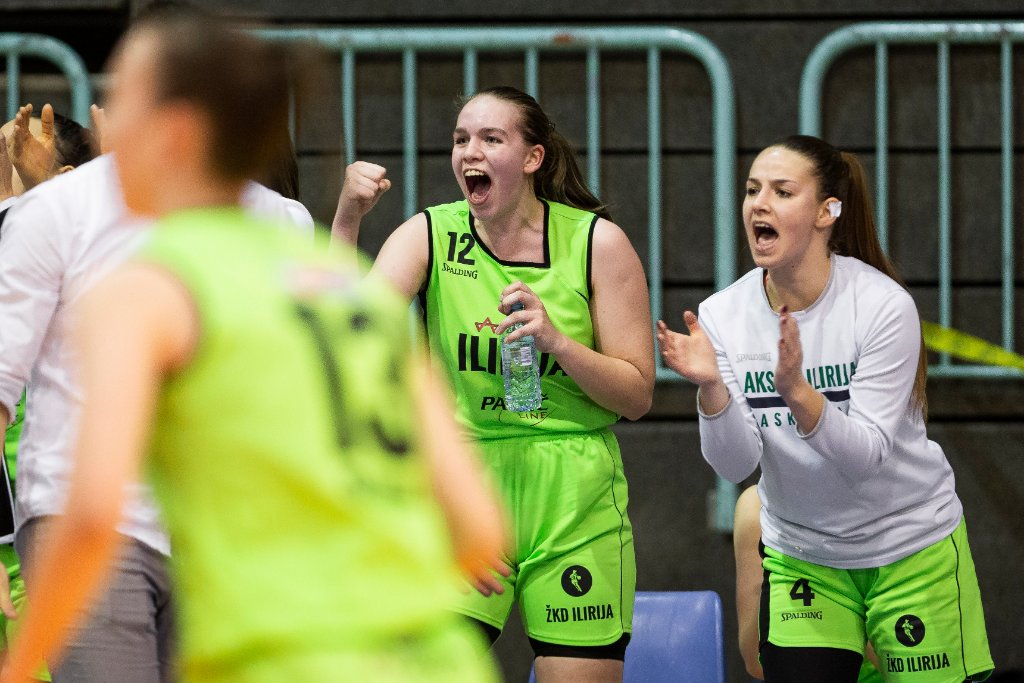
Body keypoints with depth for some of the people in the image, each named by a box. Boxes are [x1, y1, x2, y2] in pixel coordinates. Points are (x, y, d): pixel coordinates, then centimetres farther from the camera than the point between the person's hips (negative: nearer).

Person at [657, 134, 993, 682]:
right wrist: (710, 388, -31)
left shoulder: (883, 304, -19)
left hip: (911, 549, -3)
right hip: (801, 556, 3)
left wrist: (798, 394, -40)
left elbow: (868, 454, -24)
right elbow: (735, 464, -13)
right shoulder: (722, 315, -9)